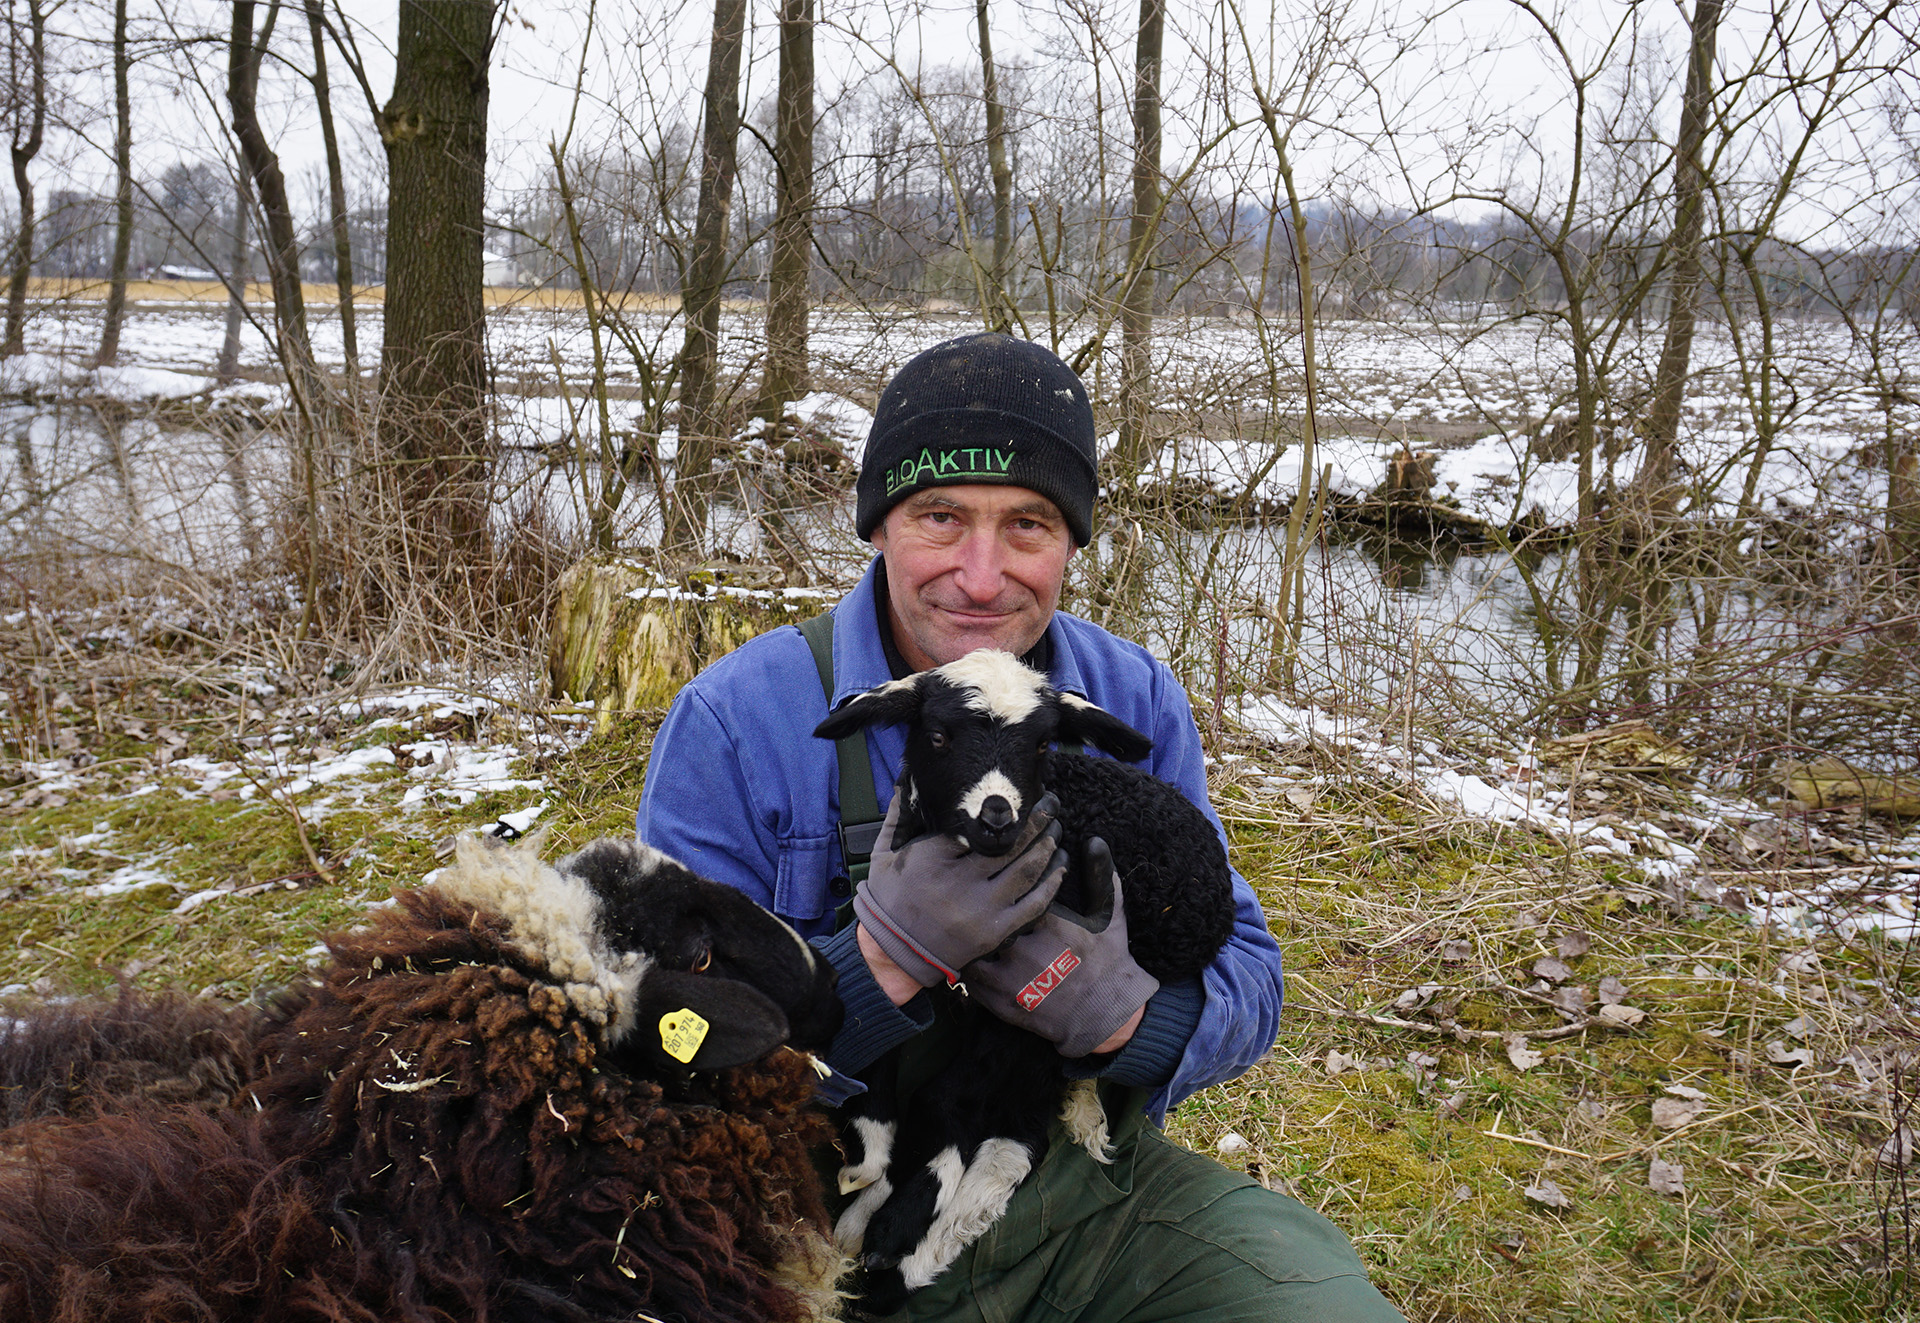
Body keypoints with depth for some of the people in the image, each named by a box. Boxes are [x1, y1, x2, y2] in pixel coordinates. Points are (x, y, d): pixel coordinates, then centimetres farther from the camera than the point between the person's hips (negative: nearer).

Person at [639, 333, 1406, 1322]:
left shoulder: (1137, 704, -1)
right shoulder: (735, 720, -13)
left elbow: (1246, 978, 1)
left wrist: (1128, 1018, -22)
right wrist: (881, 964, -30)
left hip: (1089, 1187, 2)